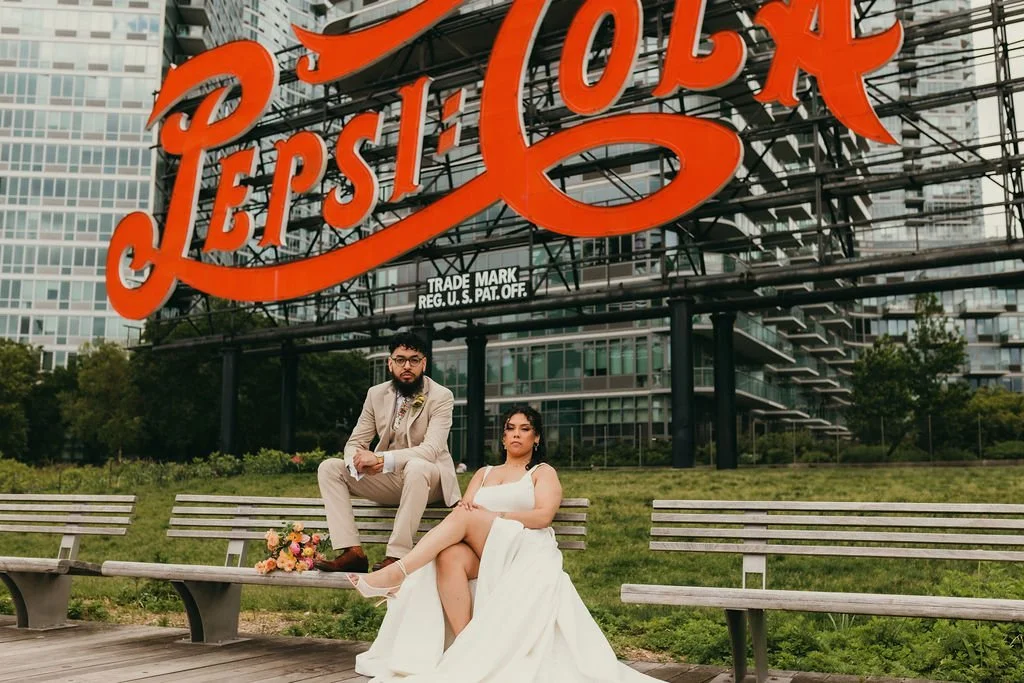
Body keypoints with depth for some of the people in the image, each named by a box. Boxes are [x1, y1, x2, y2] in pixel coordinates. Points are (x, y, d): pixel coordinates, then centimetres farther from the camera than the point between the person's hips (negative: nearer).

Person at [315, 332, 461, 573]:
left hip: (428, 480, -5)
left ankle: (397, 554, -34)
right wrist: (360, 461, -25)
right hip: (388, 480, 5)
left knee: (416, 466, -39)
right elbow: (354, 443, 1)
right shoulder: (376, 394, 3)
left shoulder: (441, 397, -13)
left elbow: (431, 450, -26)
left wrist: (381, 459, -35)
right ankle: (352, 552, -21)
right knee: (328, 467, -11)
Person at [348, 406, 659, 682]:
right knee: (449, 557, -34)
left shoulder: (543, 472, 17)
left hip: (525, 552, -3)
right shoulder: (484, 474, 30)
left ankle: (397, 573, -37)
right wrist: (463, 510, -14)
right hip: (482, 552, 3)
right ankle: (468, 648, -40)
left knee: (466, 517, -30)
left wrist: (493, 516, -15)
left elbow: (543, 516, -3)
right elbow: (464, 507, 13)